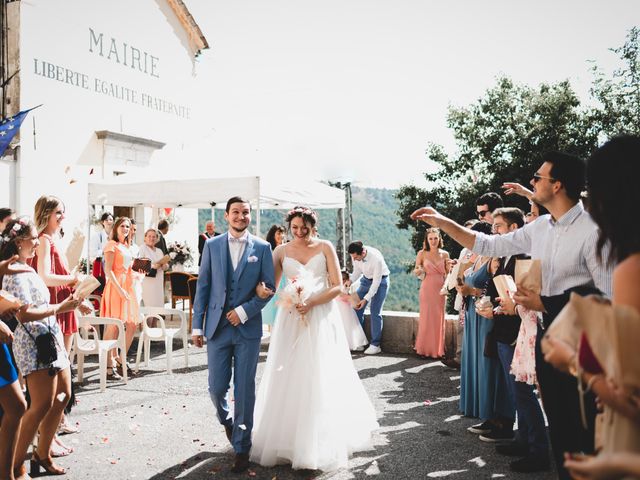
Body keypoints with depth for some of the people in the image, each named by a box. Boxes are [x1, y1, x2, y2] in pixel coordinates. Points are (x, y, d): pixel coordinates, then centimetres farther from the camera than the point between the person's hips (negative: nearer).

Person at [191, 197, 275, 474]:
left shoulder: (262, 248, 2)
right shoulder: (212, 246, 5)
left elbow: (269, 287, 1)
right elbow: (202, 287, 5)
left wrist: (244, 311, -12)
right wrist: (197, 326, 2)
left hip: (248, 327, -1)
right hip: (217, 327, 1)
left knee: (245, 390, 3)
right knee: (216, 387, 5)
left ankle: (241, 448, 16)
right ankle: (226, 421, 38)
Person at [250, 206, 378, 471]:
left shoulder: (325, 248, 2)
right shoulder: (281, 251, 6)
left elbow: (338, 286, -3)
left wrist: (311, 303, -15)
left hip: (321, 318, -1)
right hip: (291, 319, 1)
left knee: (320, 379, 1)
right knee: (288, 378, 1)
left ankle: (320, 442, 14)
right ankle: (285, 437, 15)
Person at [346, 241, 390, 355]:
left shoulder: (376, 258, -36)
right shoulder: (355, 255, -19)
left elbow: (376, 282, -28)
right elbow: (357, 270, 0)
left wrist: (366, 299, -29)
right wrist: (350, 281, -19)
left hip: (380, 281, -6)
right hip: (366, 279, 6)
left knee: (375, 312, -11)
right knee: (357, 308, 2)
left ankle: (375, 345, -3)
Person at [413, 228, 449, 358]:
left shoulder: (444, 254, 5)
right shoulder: (422, 253, -1)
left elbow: (448, 273, 11)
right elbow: (416, 270, 7)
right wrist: (420, 270, -15)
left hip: (440, 289, 2)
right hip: (427, 288, -2)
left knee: (439, 318, 6)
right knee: (426, 317, -1)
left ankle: (437, 349, 16)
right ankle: (424, 349, 11)